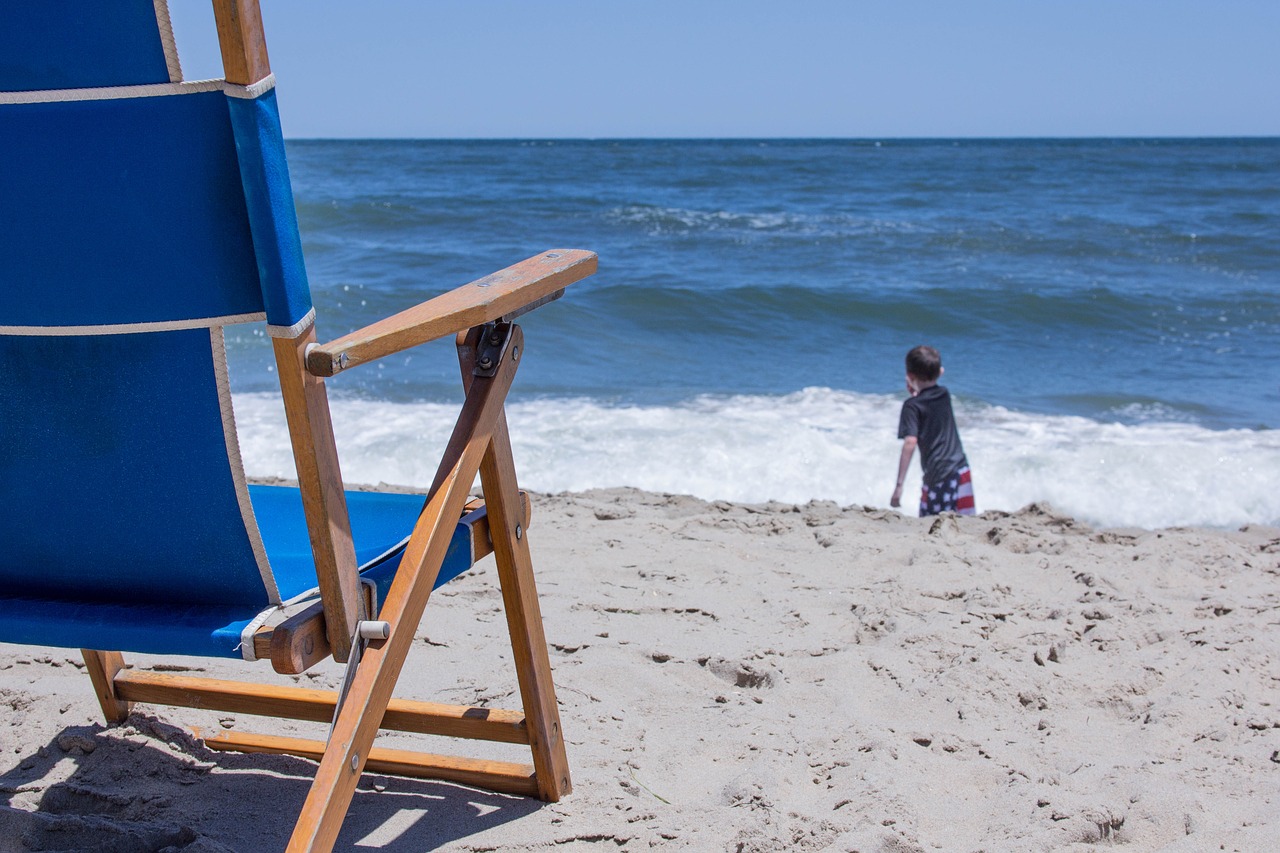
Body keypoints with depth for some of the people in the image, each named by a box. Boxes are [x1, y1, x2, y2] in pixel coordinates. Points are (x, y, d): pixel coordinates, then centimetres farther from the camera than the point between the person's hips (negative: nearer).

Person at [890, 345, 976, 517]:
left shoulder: (912, 406, -10)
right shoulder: (945, 395, 9)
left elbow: (910, 442, -20)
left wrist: (899, 484, -21)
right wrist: (916, 393, 23)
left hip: (939, 475, -6)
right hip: (962, 470, 7)